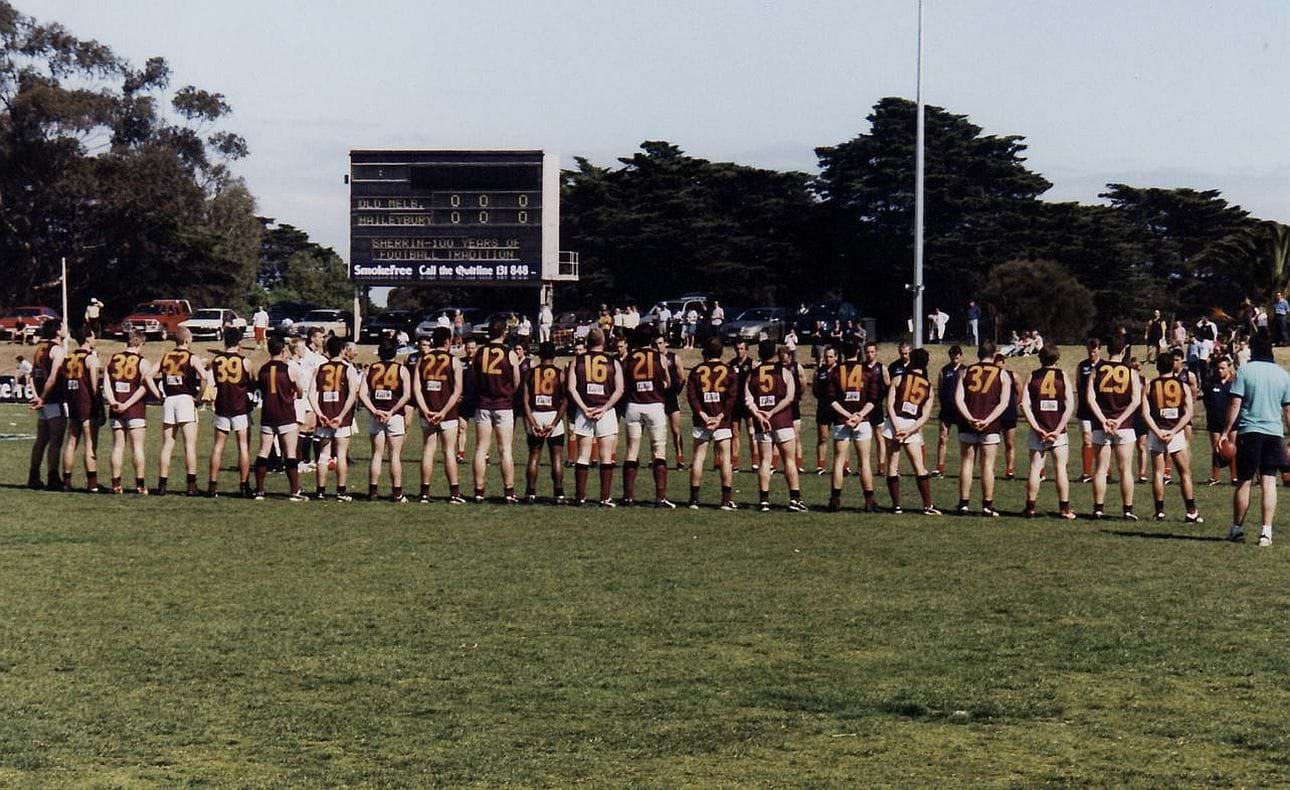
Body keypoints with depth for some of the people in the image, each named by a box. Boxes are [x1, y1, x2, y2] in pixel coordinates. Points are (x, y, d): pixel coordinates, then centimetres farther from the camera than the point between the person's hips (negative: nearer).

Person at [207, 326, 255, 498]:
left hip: (222, 407, 3)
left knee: (218, 445, 9)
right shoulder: (244, 361, -6)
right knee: (243, 445, 2)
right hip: (241, 408, -3)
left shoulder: (216, 360, 1)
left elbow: (210, 383, -3)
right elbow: (252, 385, 4)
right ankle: (244, 485, 0)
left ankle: (212, 485, 8)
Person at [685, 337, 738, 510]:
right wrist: (720, 416, -11)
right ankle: (727, 499, 1)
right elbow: (732, 397, -8)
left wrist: (703, 415, -10)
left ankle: (694, 498, 2)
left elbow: (691, 395, -5)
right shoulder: (729, 371, 2)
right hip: (723, 422, -1)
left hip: (702, 421, 1)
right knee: (725, 458, 3)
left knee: (698, 457, 4)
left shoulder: (697, 371, 4)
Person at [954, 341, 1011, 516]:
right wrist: (987, 421, -12)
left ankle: (963, 504, 5)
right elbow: (1003, 403, -6)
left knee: (966, 464, 7)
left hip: (968, 425, 1)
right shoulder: (1002, 374, 5)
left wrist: (969, 418, -11)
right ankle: (987, 506, 2)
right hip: (990, 427, -1)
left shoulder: (966, 371, 9)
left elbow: (958, 398, -2)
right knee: (987, 466, 2)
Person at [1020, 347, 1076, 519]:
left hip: (1038, 431, 1)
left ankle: (1030, 508, 6)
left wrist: (1037, 428, -7)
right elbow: (1070, 405, -6)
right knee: (1060, 468, 4)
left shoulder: (1032, 377, 4)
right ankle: (1064, 509, 4)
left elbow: (1025, 405, -5)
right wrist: (1058, 430, -7)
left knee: (1035, 468, 5)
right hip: (1059, 430, -1)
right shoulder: (1062, 376, 2)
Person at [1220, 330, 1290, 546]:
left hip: (1248, 431, -2)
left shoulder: (1244, 370, -3)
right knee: (1269, 483, -1)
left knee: (1243, 482, 7)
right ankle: (1266, 530, -9)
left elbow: (1235, 404, -7)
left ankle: (1237, 529, 16)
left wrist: (1227, 431, -2)